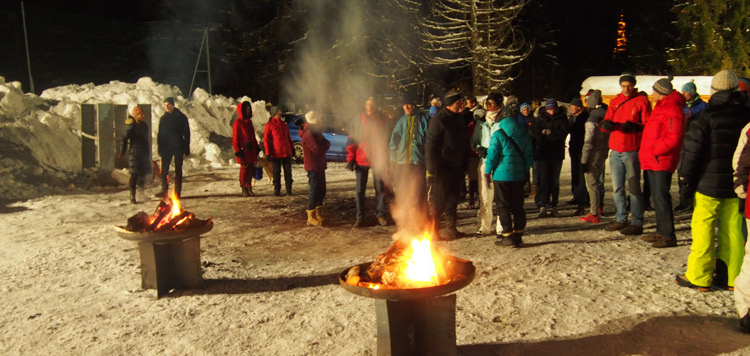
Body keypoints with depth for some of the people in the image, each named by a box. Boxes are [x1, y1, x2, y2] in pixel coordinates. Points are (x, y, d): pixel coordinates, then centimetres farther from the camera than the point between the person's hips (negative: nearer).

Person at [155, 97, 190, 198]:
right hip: (166, 148, 4)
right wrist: (160, 148, 5)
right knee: (164, 169, 0)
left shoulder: (181, 117, -2)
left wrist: (186, 148, -8)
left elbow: (186, 133, -3)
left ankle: (177, 192, 6)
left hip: (178, 147, -4)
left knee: (178, 170, 2)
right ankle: (164, 190, 7)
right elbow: (160, 134, 13)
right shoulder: (163, 118, 9)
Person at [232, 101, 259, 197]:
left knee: (250, 169, 8)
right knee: (244, 169, -4)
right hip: (244, 151, -7)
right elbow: (235, 139, -9)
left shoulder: (249, 122, 16)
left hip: (251, 151, 7)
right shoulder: (238, 123, -8)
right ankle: (244, 189, 4)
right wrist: (238, 152, -12)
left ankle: (249, 188, 15)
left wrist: (256, 148, 19)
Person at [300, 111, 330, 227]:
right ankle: (311, 217, -1)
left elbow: (325, 144, 15)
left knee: (321, 191, 15)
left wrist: (325, 145, -7)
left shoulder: (315, 132, 17)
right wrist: (326, 145, -5)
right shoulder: (309, 134, -17)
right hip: (313, 166, -10)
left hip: (319, 166, 10)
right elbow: (318, 149, -22)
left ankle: (318, 214, 25)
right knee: (314, 191, -7)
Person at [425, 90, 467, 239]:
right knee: (438, 200, -2)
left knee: (452, 199, 13)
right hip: (441, 167, -7)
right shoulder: (438, 120, -13)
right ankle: (434, 229, 8)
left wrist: (462, 163, 12)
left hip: (455, 167, 8)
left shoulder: (459, 118, 11)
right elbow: (430, 145, -15)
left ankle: (450, 228, 23)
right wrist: (432, 169, -19)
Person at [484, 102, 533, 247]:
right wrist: (526, 171, 20)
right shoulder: (524, 135, 7)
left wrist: (487, 172, 1)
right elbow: (529, 155, 11)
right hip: (519, 175, 5)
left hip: (502, 175, -5)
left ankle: (508, 236, 2)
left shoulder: (498, 134, -10)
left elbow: (492, 155, -9)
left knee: (503, 206, 2)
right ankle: (518, 236, 16)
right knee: (518, 205, 12)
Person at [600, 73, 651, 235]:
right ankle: (621, 220, 19)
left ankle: (637, 223, 0)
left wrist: (635, 127, -23)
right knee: (617, 187, 9)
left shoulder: (642, 101, 0)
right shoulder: (615, 102, 15)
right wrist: (605, 124, -11)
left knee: (633, 188, -4)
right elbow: (607, 122, 12)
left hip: (632, 151, -5)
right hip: (615, 151, 6)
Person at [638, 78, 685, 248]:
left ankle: (669, 236, -6)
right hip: (652, 161, 11)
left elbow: (674, 138, -22)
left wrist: (655, 151, -17)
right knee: (656, 197, 15)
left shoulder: (672, 110, -14)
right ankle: (661, 231, 24)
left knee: (661, 197, -10)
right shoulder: (660, 107, 19)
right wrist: (647, 153, 16)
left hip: (662, 162, -10)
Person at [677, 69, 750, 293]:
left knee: (703, 228, 0)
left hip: (709, 183, -5)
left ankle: (699, 277, 3)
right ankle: (732, 277, 16)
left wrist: (688, 181, -4)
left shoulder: (707, 117, -10)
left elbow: (693, 152, -11)